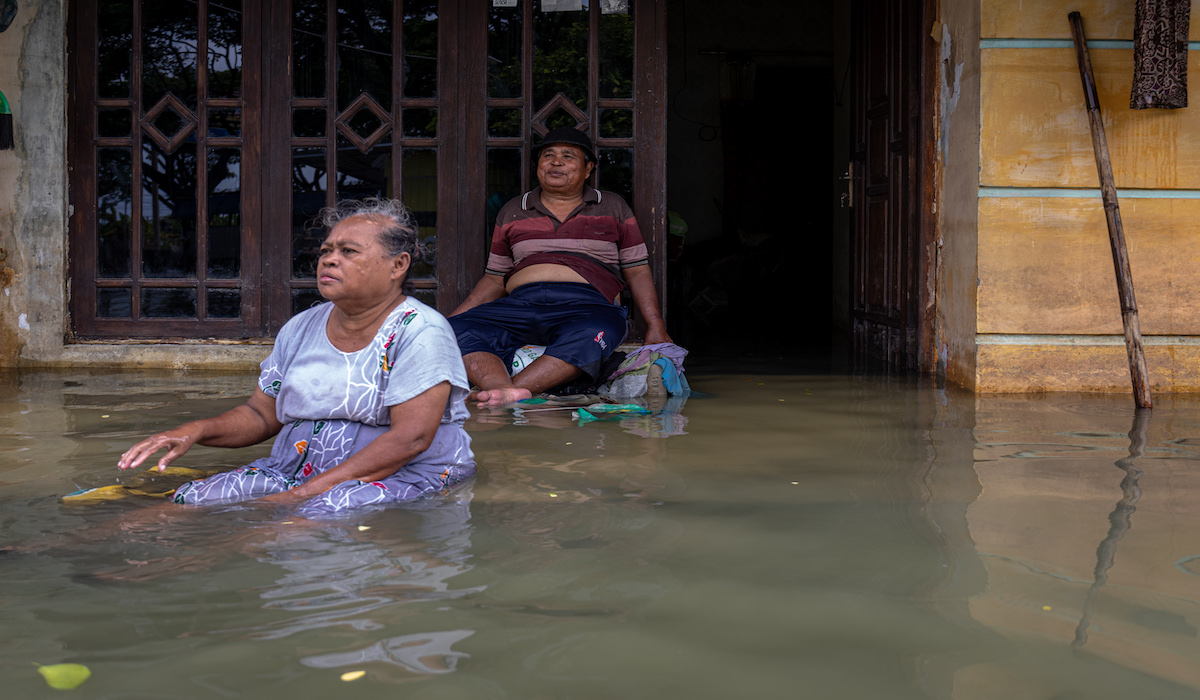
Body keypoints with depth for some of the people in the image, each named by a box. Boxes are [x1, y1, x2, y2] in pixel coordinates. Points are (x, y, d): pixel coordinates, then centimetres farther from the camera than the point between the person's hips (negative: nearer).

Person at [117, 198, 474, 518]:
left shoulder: (420, 332, -9)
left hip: (402, 478, -6)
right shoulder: (300, 329, 13)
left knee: (324, 512, -38)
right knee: (190, 499, -19)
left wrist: (304, 494, -22)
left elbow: (411, 438, -19)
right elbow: (261, 415, 20)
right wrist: (196, 430, -3)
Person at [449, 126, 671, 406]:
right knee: (456, 331, -29)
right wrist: (449, 319, 12)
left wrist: (655, 326, 2)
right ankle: (509, 393, -52)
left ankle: (511, 389, -48)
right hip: (522, 303, 2)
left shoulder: (613, 208, 19)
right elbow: (495, 279, 24)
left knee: (594, 335, -42)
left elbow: (637, 271, 15)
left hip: (588, 303, -2)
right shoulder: (512, 212, 23)